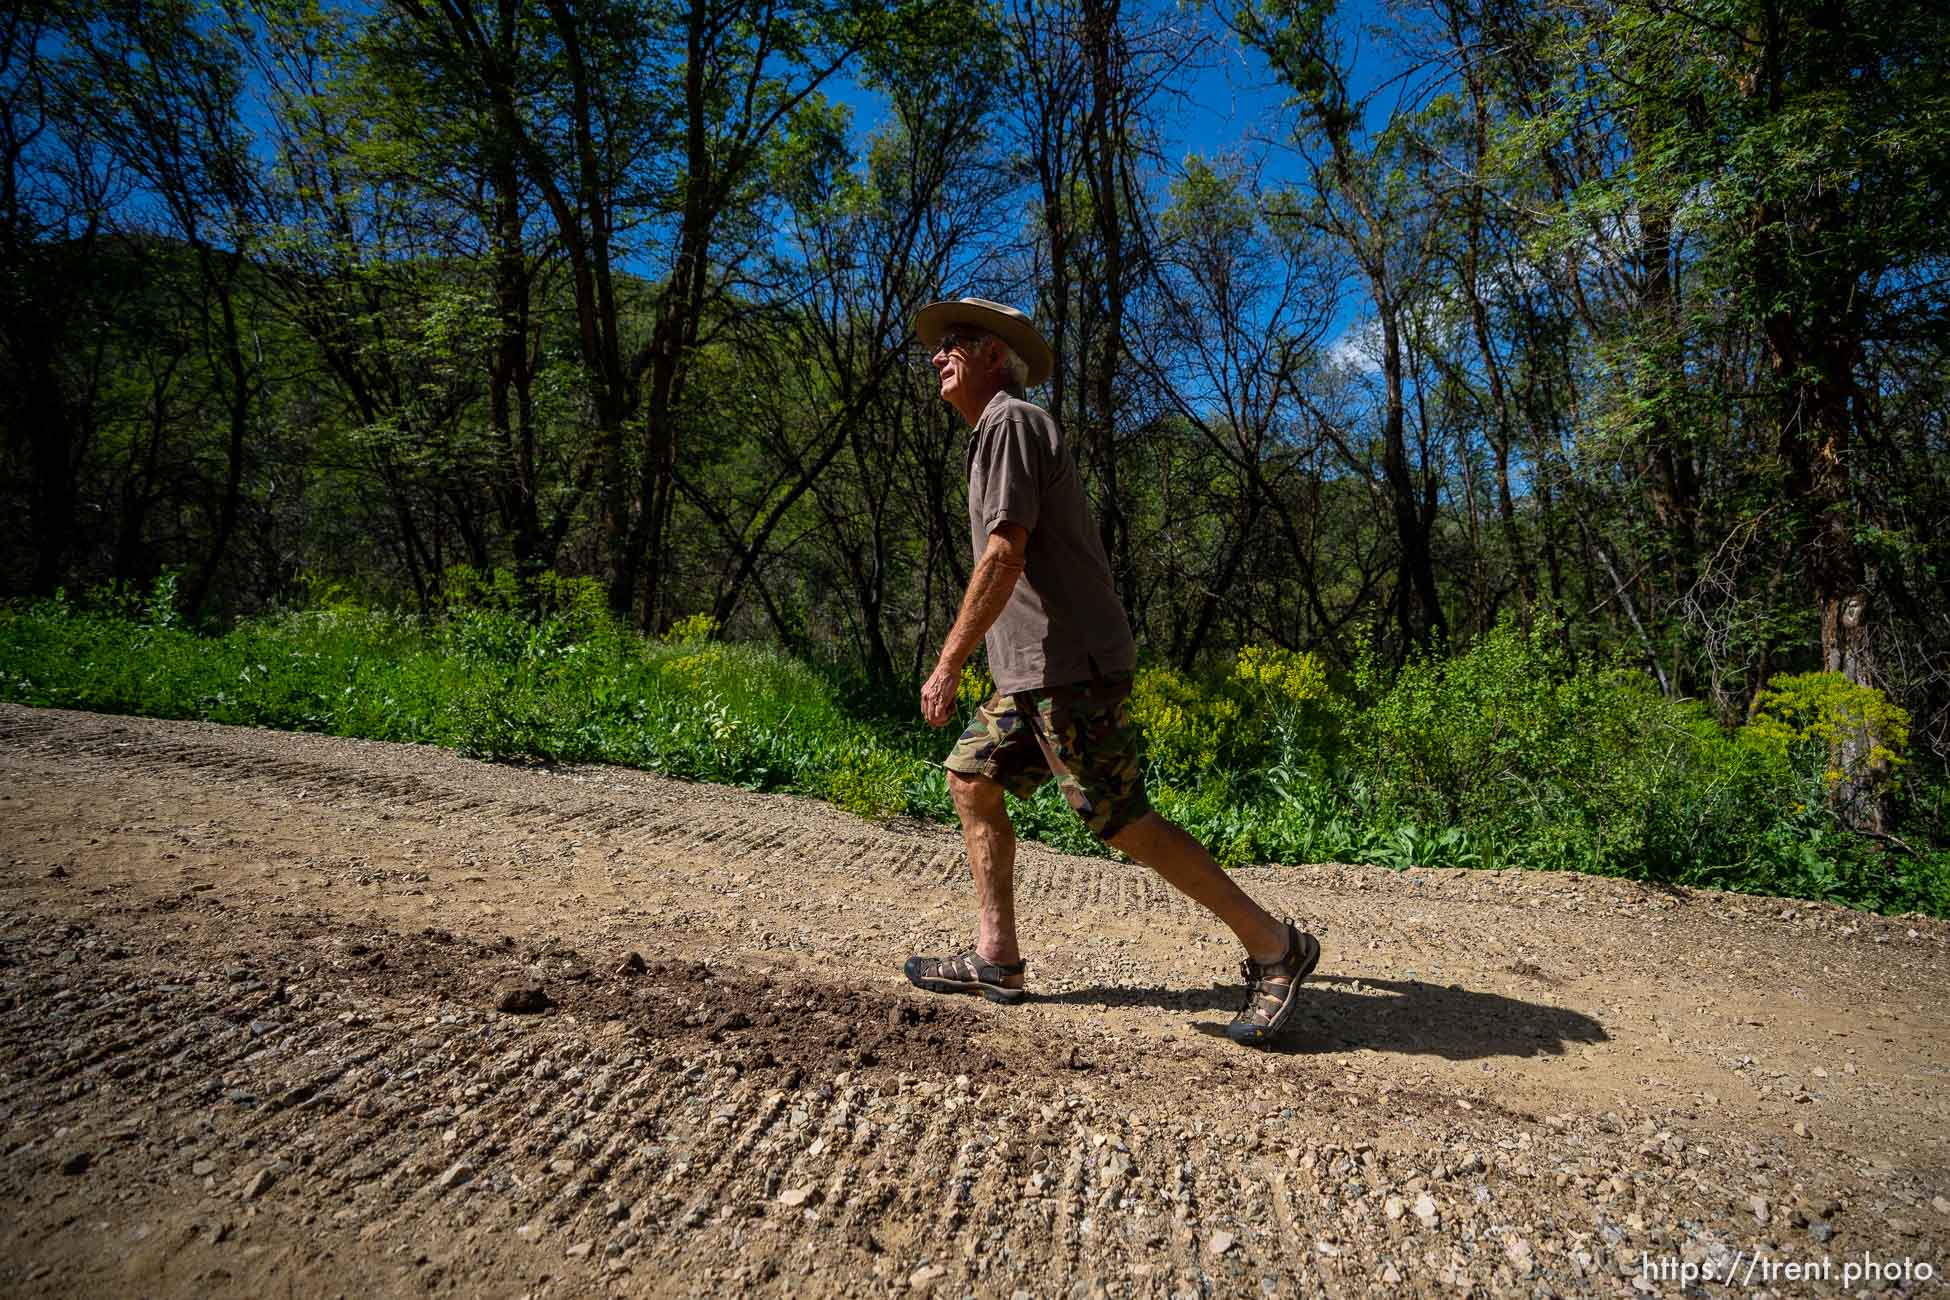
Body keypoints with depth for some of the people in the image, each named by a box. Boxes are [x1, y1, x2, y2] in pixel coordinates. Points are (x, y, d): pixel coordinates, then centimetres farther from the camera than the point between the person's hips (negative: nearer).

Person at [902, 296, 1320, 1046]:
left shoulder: (1010, 422, -8)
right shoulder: (1006, 431, 23)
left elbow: (1005, 555, -19)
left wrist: (948, 663, -18)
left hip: (1067, 662, -11)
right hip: (1039, 670, 11)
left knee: (1122, 821, -9)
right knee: (970, 780, 11)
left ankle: (1273, 947, 1)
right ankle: (996, 958, 14)